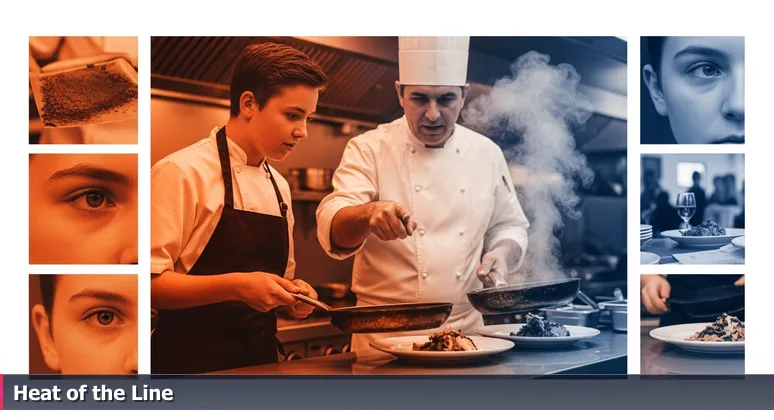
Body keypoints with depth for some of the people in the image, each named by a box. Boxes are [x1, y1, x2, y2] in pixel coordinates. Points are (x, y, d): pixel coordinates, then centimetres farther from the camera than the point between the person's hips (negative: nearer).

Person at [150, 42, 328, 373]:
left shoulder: (278, 186, 12)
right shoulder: (182, 172, -11)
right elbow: (149, 282, -17)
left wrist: (293, 295, 0)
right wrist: (236, 286, -27)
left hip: (261, 358, 7)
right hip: (192, 361, -7)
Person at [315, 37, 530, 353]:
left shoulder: (486, 153, 5)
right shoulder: (369, 149, -6)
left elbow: (508, 225, 15)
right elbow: (333, 228, -18)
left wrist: (502, 254, -7)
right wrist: (368, 214, -40)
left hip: (466, 327, 3)